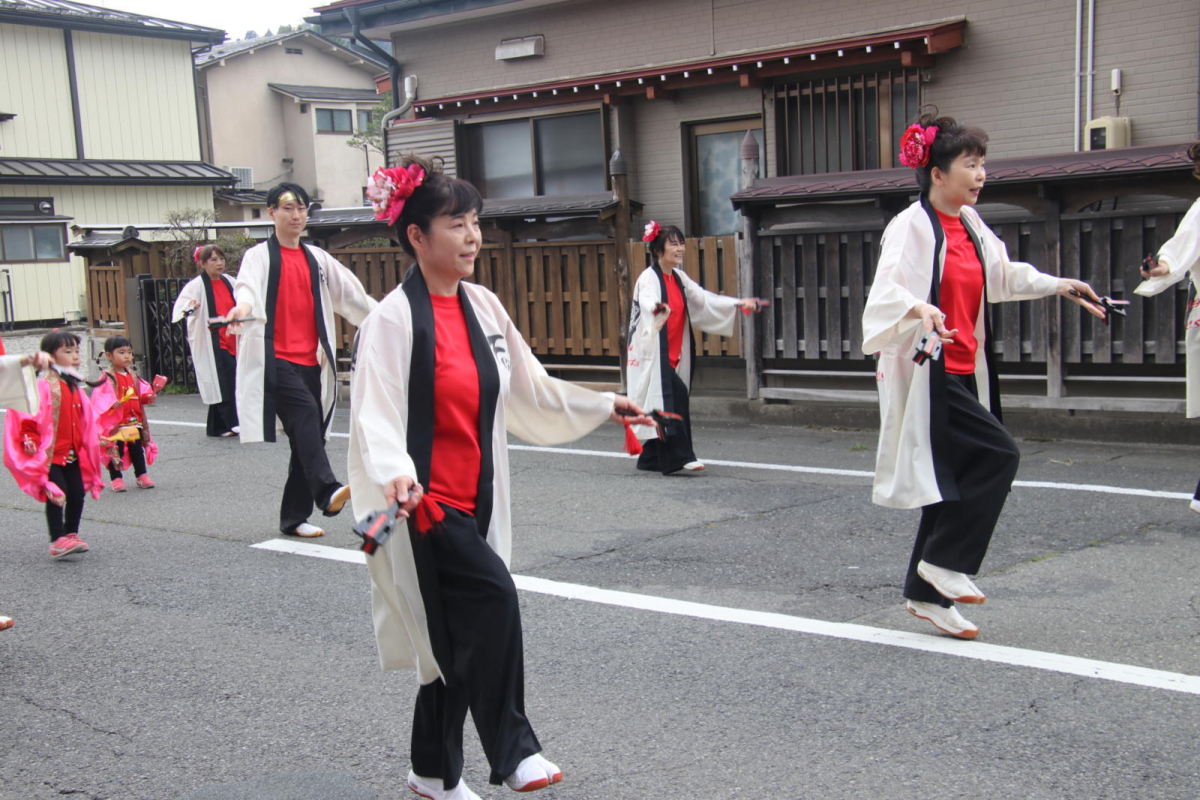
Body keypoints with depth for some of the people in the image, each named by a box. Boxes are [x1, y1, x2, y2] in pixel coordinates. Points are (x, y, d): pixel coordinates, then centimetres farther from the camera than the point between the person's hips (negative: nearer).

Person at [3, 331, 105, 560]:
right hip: (49, 454, -7)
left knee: (77, 494, 8)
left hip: (72, 453, 7)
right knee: (57, 494, -9)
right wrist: (30, 439, -23)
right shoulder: (44, 387, -13)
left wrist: (96, 440, 21)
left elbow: (85, 422, 20)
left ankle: (71, 534, 23)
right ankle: (57, 540, -3)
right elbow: (28, 417, -14)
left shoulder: (76, 388, 10)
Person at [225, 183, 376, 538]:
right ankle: (327, 491, -41)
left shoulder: (317, 259, 18)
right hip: (275, 359, -6)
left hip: (310, 361, 6)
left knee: (309, 434, 4)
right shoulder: (260, 256, 3)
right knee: (306, 415, -28)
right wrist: (242, 306, -40)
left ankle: (293, 517, 13)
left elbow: (350, 293, 22)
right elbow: (247, 285, -18)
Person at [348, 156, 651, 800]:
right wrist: (396, 474, -40)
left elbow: (527, 387, 18)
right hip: (424, 501, -7)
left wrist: (601, 407, 23)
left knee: (459, 637, 12)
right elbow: (375, 411, -22)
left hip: (473, 498, 7)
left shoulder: (482, 307, 7)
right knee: (493, 596, -25)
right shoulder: (394, 319, -14)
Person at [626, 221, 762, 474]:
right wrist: (658, 308, -56)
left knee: (661, 402, 9)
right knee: (675, 394, -20)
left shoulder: (679, 278, 14)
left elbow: (704, 299, 16)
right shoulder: (649, 277, -11)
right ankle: (680, 456, -19)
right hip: (653, 352, -8)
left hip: (674, 352, 8)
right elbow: (646, 300, -32)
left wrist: (739, 303, 7)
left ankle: (651, 459, 17)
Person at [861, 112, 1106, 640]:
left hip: (963, 371, 8)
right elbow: (886, 289, -25)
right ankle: (945, 562, -5)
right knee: (998, 455, -18)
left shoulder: (971, 226, 13)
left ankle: (927, 594, 19)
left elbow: (1005, 276, 30)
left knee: (956, 485, 9)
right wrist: (920, 308, -44)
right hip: (927, 372, -8)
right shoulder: (911, 226, -11)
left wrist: (1062, 287, 32)